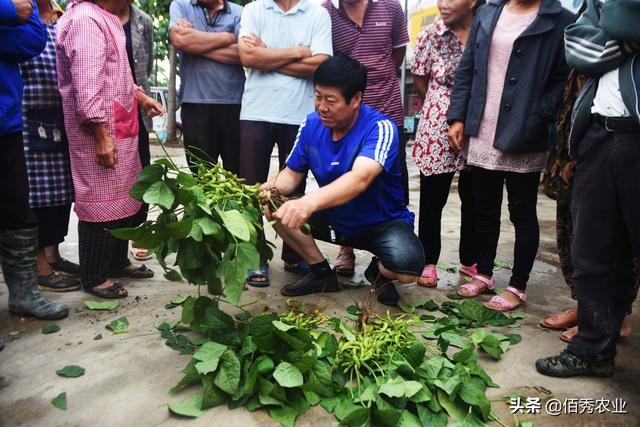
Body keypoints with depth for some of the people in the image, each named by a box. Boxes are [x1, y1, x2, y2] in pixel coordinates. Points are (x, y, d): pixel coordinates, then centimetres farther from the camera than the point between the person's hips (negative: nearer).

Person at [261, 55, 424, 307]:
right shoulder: (311, 125, -8)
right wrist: (273, 188, -25)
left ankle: (379, 272, 6)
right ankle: (322, 273, 3)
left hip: (382, 222, -5)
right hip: (334, 219, 5)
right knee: (275, 208, -14)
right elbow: (292, 173, -1)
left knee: (408, 267, -33)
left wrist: (310, 202, -61)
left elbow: (360, 178, -44)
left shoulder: (380, 128, -26)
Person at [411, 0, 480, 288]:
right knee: (432, 200, 5)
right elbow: (420, 81, 5)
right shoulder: (430, 36, -3)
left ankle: (469, 260, 29)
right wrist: (441, 113, 11)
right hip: (437, 131, -1)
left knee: (473, 199, 12)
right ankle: (428, 261, 21)